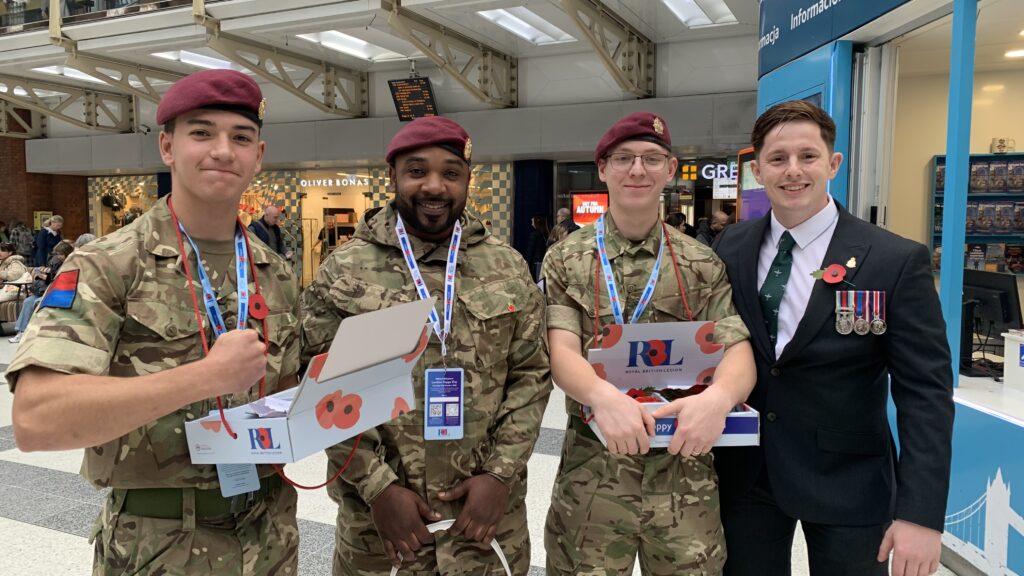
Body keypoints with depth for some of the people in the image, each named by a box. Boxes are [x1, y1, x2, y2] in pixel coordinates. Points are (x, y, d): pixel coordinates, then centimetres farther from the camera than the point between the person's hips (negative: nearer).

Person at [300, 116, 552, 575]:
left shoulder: (508, 267, 2)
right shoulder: (344, 271, -4)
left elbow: (532, 375, 2)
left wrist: (501, 473, -7)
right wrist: (377, 486, -11)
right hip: (378, 511, -1)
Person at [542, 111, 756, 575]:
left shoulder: (702, 265, 3)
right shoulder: (565, 260, 0)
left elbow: (738, 350, -5)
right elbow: (561, 351, -11)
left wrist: (718, 396, -28)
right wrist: (604, 395, -32)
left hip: (686, 474, 1)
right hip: (592, 474, -1)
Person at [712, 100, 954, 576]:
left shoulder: (897, 261, -11)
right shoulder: (730, 248, -1)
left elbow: (925, 394, -11)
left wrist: (921, 513, -15)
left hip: (846, 485, -2)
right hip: (743, 475, 3)